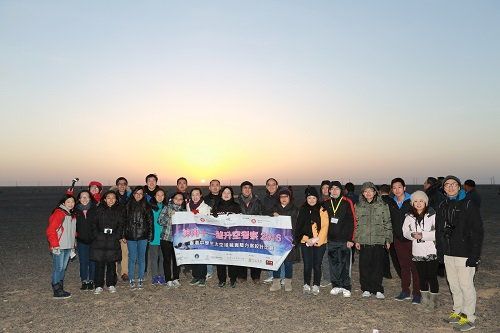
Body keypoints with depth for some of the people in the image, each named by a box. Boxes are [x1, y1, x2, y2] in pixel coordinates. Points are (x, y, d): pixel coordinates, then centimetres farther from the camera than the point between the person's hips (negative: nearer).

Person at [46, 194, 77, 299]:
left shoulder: (72, 215, 15)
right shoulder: (58, 213, -11)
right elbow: (50, 230, -15)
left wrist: (72, 245, 18)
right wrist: (55, 245, -16)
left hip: (68, 247, 8)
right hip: (59, 247, -8)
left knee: (63, 268, 13)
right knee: (58, 268, -3)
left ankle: (60, 289, 21)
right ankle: (57, 291, 3)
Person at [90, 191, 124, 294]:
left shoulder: (119, 210, 9)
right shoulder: (99, 209, 5)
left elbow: (120, 225, 7)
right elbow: (94, 223, 2)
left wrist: (116, 236, -5)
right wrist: (97, 235, -9)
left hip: (113, 241, 1)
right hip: (100, 240, -1)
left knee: (112, 263, 7)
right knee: (99, 263, 0)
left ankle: (111, 284, 17)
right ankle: (99, 286, 10)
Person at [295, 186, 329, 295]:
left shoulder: (322, 210, -2)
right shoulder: (302, 210, 9)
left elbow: (324, 227, -6)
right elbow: (299, 226, 13)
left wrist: (316, 239, -11)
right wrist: (300, 237, -1)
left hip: (319, 243, -2)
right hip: (305, 242, 2)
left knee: (317, 265, 3)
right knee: (307, 265, 3)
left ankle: (316, 286, 18)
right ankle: (306, 285, 18)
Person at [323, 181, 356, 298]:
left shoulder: (347, 203, -2)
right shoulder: (326, 204, 9)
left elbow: (352, 222, -4)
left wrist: (351, 239, -9)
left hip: (344, 240, -4)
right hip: (331, 240, 4)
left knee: (344, 264, -1)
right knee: (333, 264, 8)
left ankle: (346, 288, 9)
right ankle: (336, 286, 20)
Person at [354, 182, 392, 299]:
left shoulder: (382, 205, 4)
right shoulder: (358, 206, 7)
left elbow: (387, 223, 5)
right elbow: (356, 224, 8)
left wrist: (388, 239, 1)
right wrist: (356, 240, 2)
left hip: (379, 241, -1)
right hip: (364, 241, 1)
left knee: (378, 266, 2)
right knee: (364, 266, 3)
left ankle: (378, 290, 13)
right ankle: (366, 289, 15)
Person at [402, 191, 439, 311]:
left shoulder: (432, 215, -9)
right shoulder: (409, 216, 6)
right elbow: (405, 231, 10)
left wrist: (423, 235, -19)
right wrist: (412, 235, -11)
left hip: (431, 251, -4)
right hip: (417, 252, 4)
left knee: (432, 277, 1)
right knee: (422, 277, 13)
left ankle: (433, 300, 17)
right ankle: (425, 299, 27)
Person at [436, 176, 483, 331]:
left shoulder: (468, 205, -9)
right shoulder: (442, 207, 9)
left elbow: (478, 231, -12)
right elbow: (439, 231, 15)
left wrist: (475, 255, -16)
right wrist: (439, 251, 11)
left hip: (464, 254, -6)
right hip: (448, 253, 6)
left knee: (466, 286, 1)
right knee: (453, 285, 14)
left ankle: (469, 318, 14)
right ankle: (458, 311, 29)